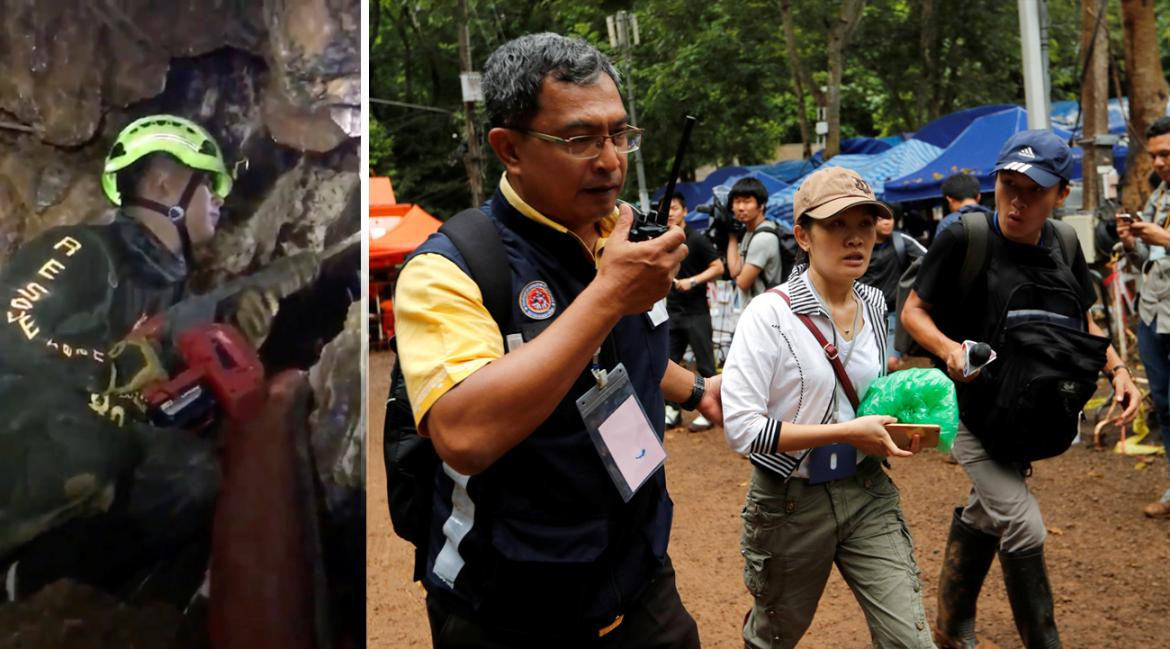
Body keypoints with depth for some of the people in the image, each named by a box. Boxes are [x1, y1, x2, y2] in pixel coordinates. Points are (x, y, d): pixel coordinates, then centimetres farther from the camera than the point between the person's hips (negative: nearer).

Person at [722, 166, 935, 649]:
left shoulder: (873, 304, 1)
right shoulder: (770, 314, -19)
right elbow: (741, 427, -25)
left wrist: (891, 422, -2)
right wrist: (847, 432, -24)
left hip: (866, 492, 4)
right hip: (789, 500, -4)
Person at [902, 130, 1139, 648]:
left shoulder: (1064, 245, 0)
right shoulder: (964, 238, -16)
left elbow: (1084, 322, 15)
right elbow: (913, 311, -9)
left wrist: (1117, 369, 0)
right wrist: (948, 348, -27)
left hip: (1029, 415, 6)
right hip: (973, 412, -5)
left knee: (983, 519, 19)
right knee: (1023, 527, -16)